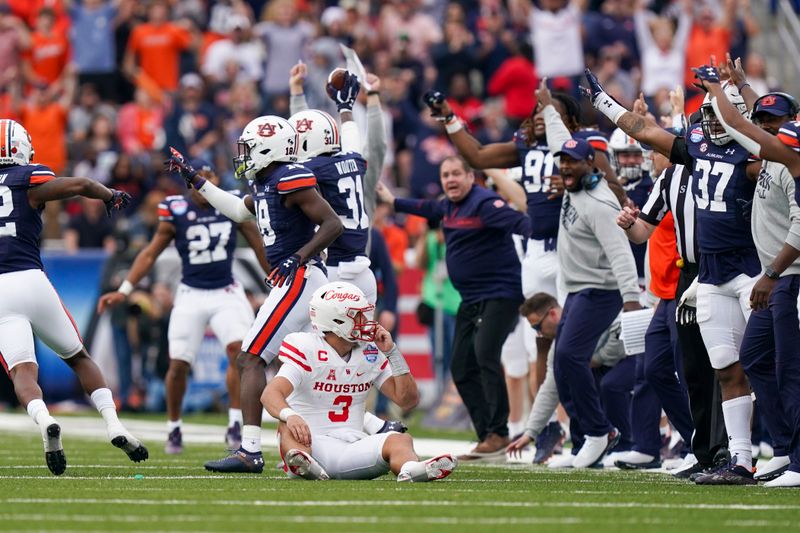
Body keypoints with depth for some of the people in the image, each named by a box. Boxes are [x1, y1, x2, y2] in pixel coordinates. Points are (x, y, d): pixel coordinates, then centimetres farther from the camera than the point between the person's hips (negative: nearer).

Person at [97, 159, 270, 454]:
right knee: (178, 364, -2)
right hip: (192, 295, 0)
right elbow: (151, 254, 1)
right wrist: (124, 291, -6)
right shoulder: (176, 212, -6)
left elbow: (259, 246, 8)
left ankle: (235, 425, -15)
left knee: (239, 350, -21)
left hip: (227, 293, 0)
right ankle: (173, 428, 19)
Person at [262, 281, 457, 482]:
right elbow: (271, 394, -18)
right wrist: (290, 416, -43)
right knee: (289, 427, -35)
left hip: (353, 446, 3)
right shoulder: (307, 351, -4)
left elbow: (407, 400, 14)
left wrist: (392, 352, 5)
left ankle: (411, 469, -62)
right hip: (312, 444, -3)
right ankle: (301, 463, -70)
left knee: (400, 440, -25)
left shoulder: (370, 354, 13)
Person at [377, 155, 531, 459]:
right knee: (462, 369, 8)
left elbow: (520, 223, -30)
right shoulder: (449, 206, 11)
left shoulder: (484, 203, -16)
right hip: (470, 299, 10)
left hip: (500, 294, -10)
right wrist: (394, 202, 48)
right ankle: (486, 438, 12)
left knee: (485, 354, -24)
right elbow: (430, 209, 34)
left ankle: (498, 434, -20)